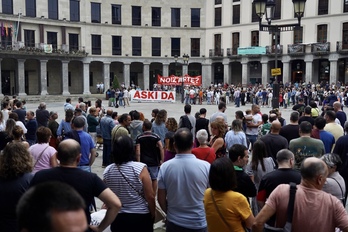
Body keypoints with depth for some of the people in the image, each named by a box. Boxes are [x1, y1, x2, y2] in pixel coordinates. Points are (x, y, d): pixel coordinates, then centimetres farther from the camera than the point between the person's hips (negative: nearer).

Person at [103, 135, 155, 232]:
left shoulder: (107, 171, -7)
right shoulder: (140, 168, -18)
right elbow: (150, 196, -15)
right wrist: (153, 216, -1)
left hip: (117, 218, 3)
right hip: (140, 217, -3)